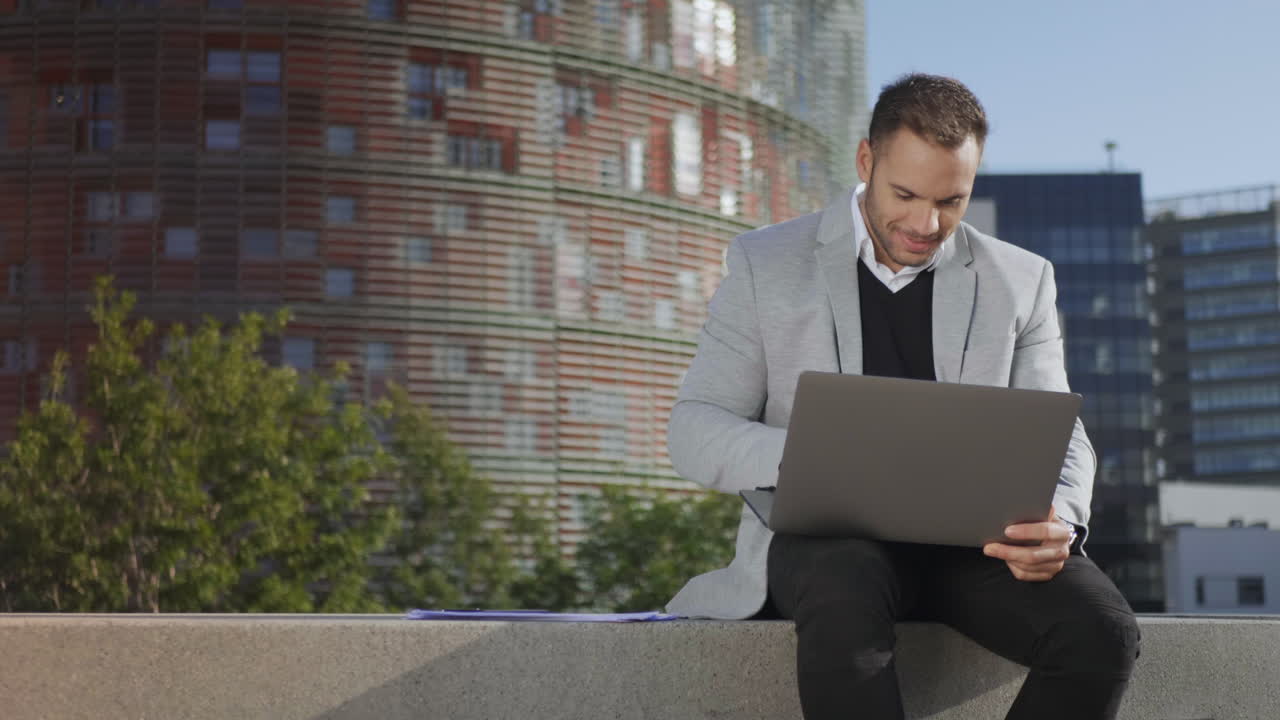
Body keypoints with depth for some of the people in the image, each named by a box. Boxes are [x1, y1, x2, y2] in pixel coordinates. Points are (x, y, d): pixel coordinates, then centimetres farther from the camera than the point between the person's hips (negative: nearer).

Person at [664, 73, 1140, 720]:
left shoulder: (1021, 281, 13)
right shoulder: (765, 266, 6)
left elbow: (1057, 437, 10)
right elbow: (693, 433, 1)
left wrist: (1060, 520, -16)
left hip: (974, 538, 3)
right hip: (826, 535, -2)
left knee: (1102, 629, -27)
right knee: (845, 595, -39)